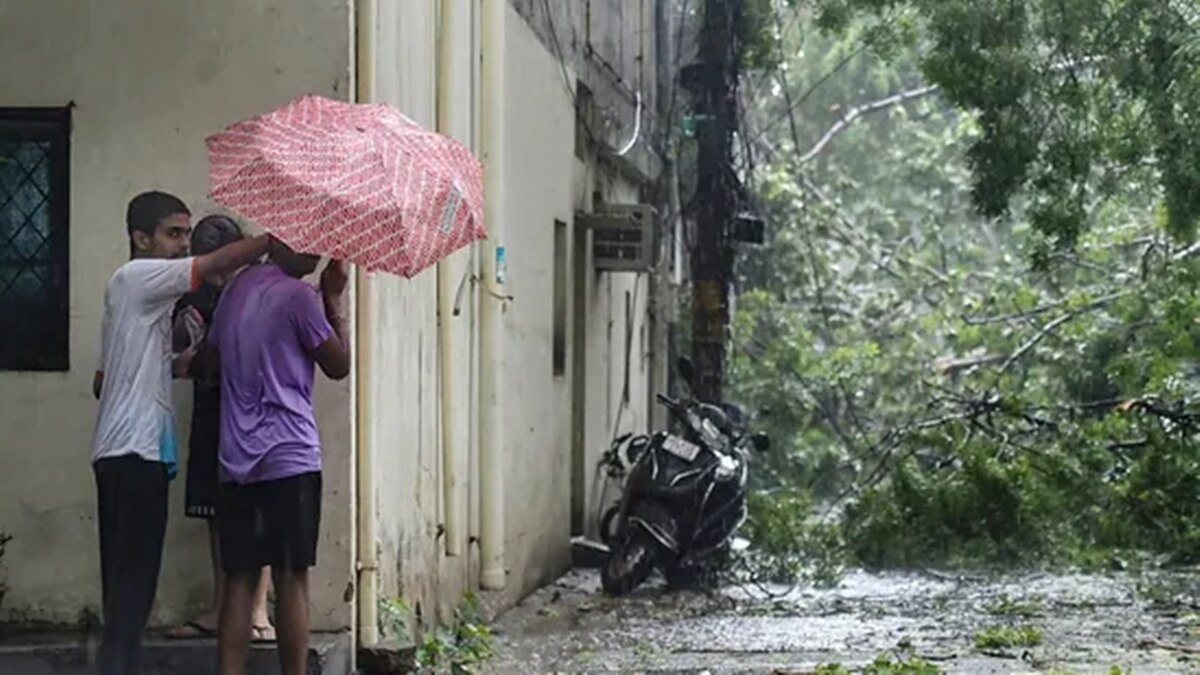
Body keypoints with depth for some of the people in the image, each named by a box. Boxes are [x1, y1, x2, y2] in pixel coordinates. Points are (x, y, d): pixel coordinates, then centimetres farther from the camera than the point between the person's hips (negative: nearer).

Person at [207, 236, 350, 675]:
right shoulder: (297, 296, -8)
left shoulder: (236, 289, 14)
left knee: (240, 578, 5)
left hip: (235, 459, 6)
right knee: (291, 580, -3)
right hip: (290, 458, -6)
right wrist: (335, 303, 6)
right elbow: (338, 365, -3)